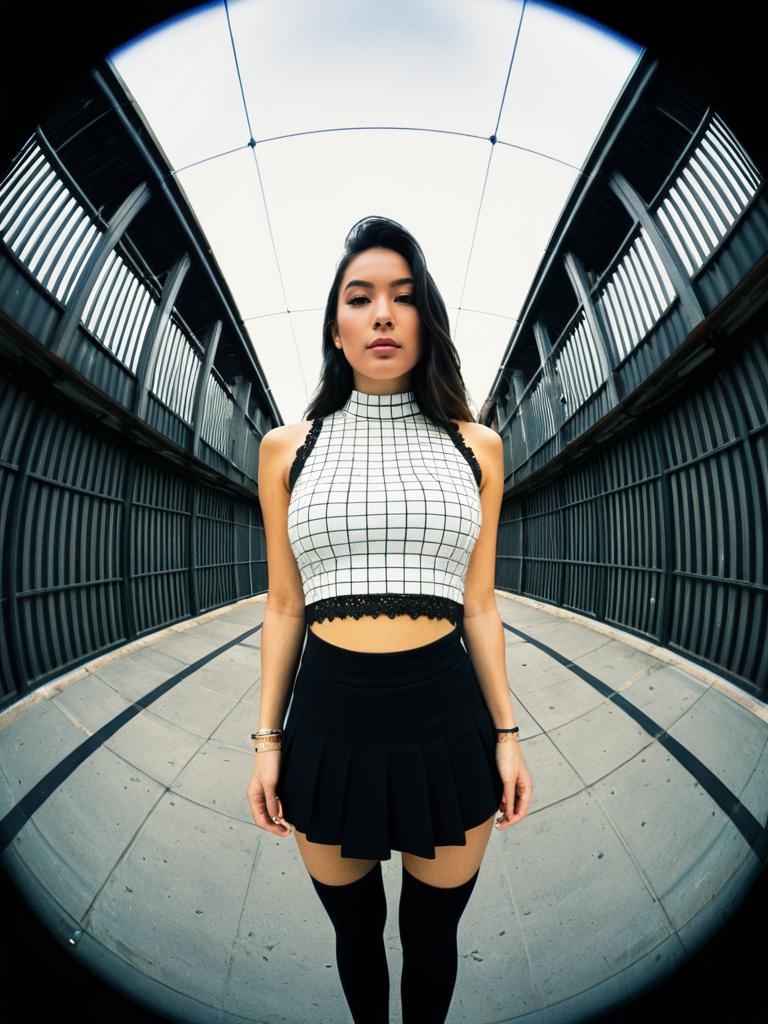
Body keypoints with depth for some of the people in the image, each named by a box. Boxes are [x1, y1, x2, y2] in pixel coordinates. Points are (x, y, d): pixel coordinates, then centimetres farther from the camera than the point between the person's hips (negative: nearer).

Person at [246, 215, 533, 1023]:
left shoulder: (475, 447, 1)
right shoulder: (289, 449, 0)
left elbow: (479, 605, 4)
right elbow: (284, 607, 3)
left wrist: (506, 734, 5)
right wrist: (267, 738, 3)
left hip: (447, 718, 0)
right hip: (329, 720, 1)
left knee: (431, 933, 24)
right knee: (355, 930, 26)